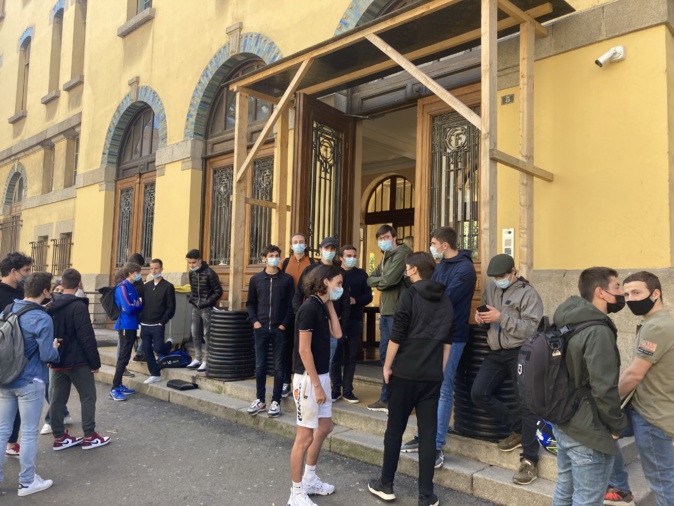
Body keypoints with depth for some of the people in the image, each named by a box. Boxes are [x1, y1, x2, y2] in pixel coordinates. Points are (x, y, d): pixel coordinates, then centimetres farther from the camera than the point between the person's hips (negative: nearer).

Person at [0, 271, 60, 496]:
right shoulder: (42, 319, -19)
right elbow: (47, 355, -20)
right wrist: (55, 349, 0)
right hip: (29, 383, -6)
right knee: (29, 433, 6)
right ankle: (27, 482, 18)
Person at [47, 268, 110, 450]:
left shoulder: (52, 305, 7)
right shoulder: (78, 306, -17)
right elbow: (87, 337, -19)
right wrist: (95, 361, -13)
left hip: (57, 361, 7)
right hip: (77, 361, -7)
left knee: (57, 398, 11)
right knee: (88, 397, 3)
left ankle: (59, 437, 17)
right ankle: (89, 437, 6)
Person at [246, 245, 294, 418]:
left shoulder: (287, 279, 1)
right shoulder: (256, 279, 6)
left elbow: (291, 304, 1)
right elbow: (250, 303, 11)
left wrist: (284, 324, -7)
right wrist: (254, 321, -2)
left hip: (279, 329, -1)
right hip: (261, 328, 2)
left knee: (279, 367, 4)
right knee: (260, 366, 7)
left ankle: (276, 401, 14)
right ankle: (260, 400, 20)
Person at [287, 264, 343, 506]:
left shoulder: (322, 306, 9)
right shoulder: (309, 308, -19)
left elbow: (337, 334, 2)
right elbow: (304, 350, -20)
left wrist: (330, 304, 3)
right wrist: (316, 384, -19)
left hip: (321, 376, 10)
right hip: (308, 378, -10)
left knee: (324, 427, 20)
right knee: (305, 436, 1)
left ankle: (310, 480, 36)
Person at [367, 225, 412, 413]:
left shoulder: (401, 253, -11)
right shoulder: (385, 257, 19)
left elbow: (389, 279, -22)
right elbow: (370, 280, 13)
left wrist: (378, 281, -2)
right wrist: (381, 281, -7)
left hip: (397, 312, -9)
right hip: (385, 311, 9)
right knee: (385, 355, 14)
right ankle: (386, 398, 25)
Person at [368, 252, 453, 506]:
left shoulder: (410, 295, -8)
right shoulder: (445, 300, 9)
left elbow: (397, 335, -11)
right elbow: (447, 340, 12)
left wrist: (387, 365, -2)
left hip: (406, 372, -4)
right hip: (433, 375, 4)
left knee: (394, 429, 9)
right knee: (428, 433, 7)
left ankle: (385, 485, 20)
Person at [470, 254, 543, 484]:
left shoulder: (528, 294, -8)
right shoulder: (490, 289, 12)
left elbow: (531, 329, -16)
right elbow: (483, 312, 22)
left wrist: (501, 317, -23)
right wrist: (480, 316, -3)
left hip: (520, 353, -6)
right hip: (496, 353, 6)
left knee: (526, 404, -6)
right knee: (478, 393, -7)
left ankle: (529, 461, 3)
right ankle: (517, 428, 12)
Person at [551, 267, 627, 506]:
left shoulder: (569, 323, 5)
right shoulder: (599, 331, -22)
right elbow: (604, 389, -24)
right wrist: (617, 425, -9)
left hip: (563, 423, 9)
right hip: (588, 432, -9)